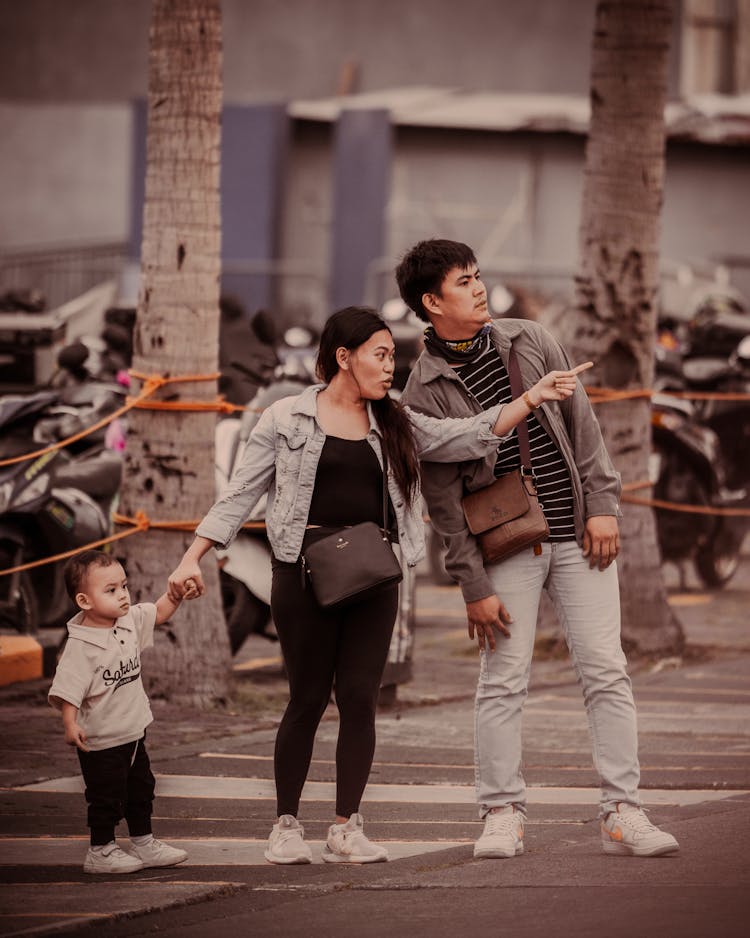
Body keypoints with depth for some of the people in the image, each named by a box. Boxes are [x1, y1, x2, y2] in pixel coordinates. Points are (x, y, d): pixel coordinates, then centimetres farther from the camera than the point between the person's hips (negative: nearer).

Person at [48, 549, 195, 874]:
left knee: (141, 790, 20)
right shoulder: (81, 646, -25)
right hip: (101, 740, -8)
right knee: (107, 798, 2)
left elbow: (158, 613, 17)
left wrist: (177, 593, 1)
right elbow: (67, 689, -28)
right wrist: (70, 724, -40)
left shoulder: (130, 620, -1)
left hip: (133, 731, 8)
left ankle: (144, 844, 34)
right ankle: (100, 851, 17)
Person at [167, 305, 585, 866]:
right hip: (305, 569, -3)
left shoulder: (395, 426, 14)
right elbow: (241, 494, 3)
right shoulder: (288, 420, 3)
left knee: (360, 697, -2)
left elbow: (466, 438, 7)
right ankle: (287, 825, 10)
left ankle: (347, 829, 4)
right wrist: (194, 557, -5)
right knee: (309, 698, -1)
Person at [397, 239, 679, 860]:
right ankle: (503, 816, 8)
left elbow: (582, 423, 9)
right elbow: (443, 495, -6)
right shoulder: (426, 390, -5)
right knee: (503, 683, -2)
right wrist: (474, 585, -9)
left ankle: (623, 814, 0)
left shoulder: (529, 342, 6)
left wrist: (602, 504, -1)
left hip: (579, 533, 3)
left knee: (606, 673, -2)